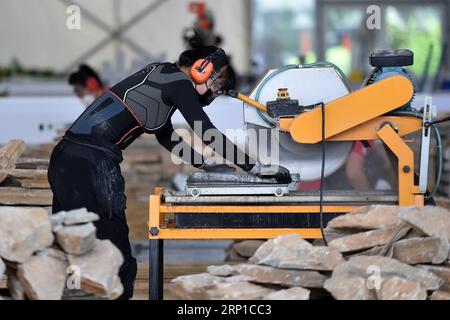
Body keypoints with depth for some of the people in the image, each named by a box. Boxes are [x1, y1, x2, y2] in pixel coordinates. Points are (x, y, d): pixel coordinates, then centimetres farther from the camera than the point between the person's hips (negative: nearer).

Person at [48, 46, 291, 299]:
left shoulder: (161, 76, 25)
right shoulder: (179, 82, -2)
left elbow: (167, 137, 35)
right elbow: (208, 135, -6)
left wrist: (205, 164, 38)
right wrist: (257, 167, 0)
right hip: (94, 162, -10)